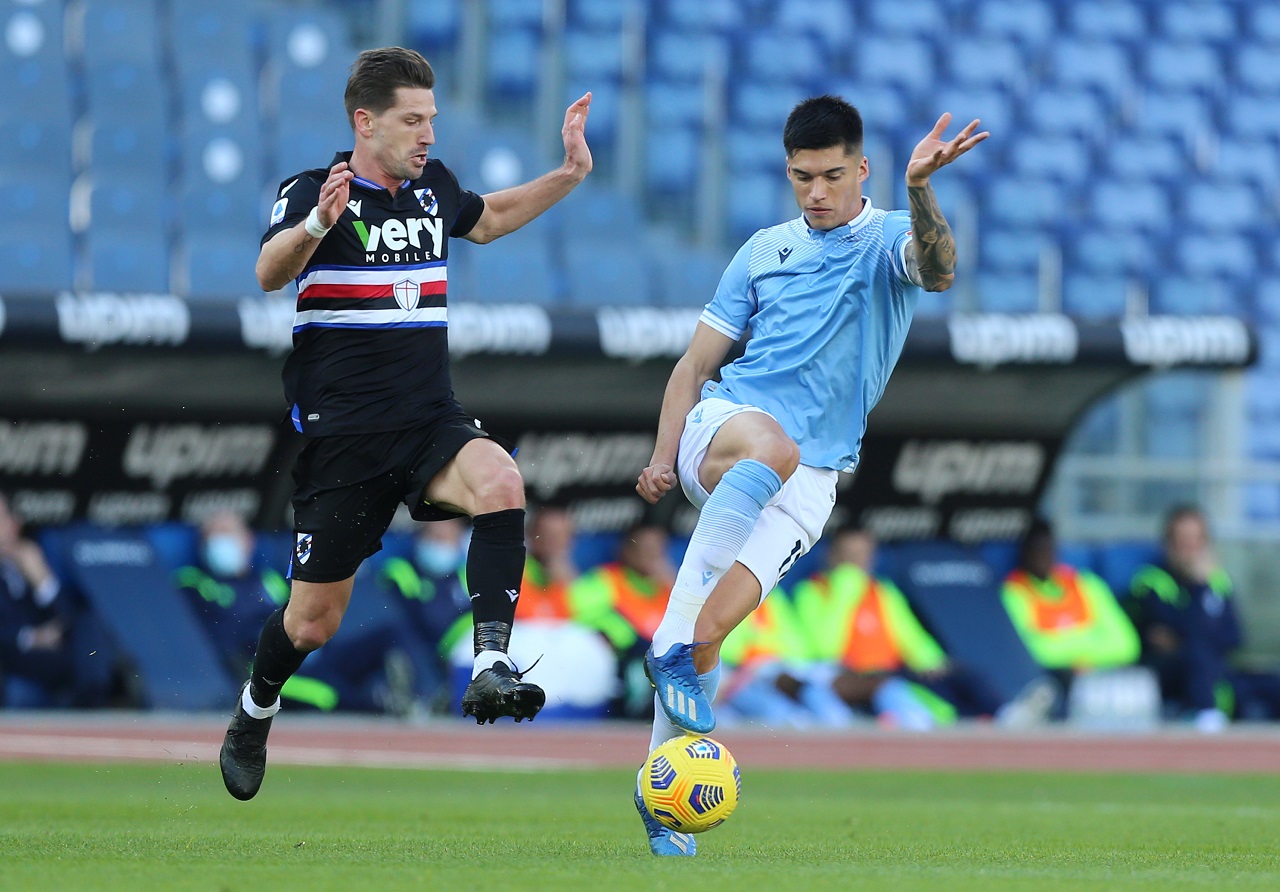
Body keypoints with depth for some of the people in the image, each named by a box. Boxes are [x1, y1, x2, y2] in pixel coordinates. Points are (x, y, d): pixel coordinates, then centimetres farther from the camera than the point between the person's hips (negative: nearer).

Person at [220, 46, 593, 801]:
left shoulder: (434, 188, 9)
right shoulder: (312, 193, -8)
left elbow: (491, 217, 32)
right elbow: (270, 273, -28)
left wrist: (570, 175, 19)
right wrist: (314, 225, -48)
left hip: (431, 421, 4)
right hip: (342, 436, -3)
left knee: (500, 482, -32)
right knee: (314, 622, 3)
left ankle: (491, 666, -36)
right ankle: (254, 715, 35)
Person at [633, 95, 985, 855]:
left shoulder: (888, 241, 5)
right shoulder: (765, 251, 15)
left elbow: (937, 270, -21)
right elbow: (696, 365, 16)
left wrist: (919, 191, -41)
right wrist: (664, 456, 0)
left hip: (813, 476, -1)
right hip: (723, 422, 1)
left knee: (709, 631, -14)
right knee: (774, 444, -37)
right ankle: (673, 643, -39)